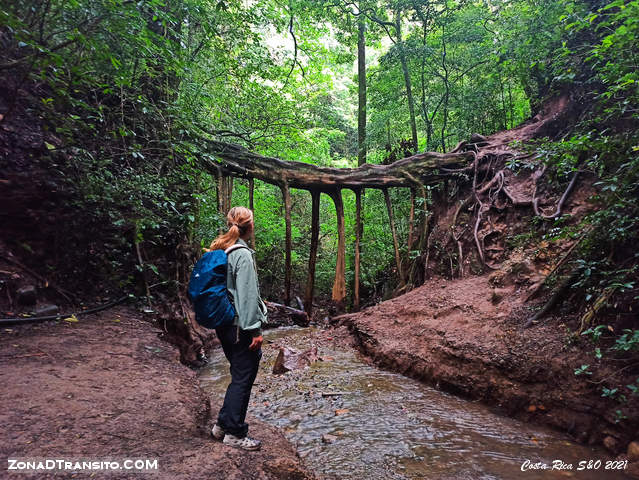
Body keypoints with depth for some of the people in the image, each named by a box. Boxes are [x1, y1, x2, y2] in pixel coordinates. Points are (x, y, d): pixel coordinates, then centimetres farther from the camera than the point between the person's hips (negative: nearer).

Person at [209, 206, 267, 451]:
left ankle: (223, 425, 30)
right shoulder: (243, 255, -18)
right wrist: (255, 330, -15)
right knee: (243, 378, 5)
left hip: (223, 323, 9)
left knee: (239, 375, 21)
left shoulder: (218, 252, 9)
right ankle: (234, 433, 16)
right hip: (239, 325, -9)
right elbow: (247, 295, -20)